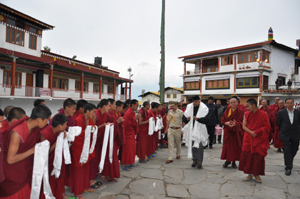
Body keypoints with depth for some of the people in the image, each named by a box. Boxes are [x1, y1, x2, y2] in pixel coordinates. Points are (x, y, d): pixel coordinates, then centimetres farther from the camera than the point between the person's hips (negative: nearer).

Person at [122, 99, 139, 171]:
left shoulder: (132, 113, 10)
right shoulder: (128, 113, -20)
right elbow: (128, 124, -23)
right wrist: (135, 119, -15)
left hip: (132, 134, 10)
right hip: (128, 134, -10)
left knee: (132, 148, 16)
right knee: (128, 149, -1)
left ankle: (129, 163, 29)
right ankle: (125, 165, 9)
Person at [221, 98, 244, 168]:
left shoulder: (241, 112, -1)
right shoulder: (227, 111, 5)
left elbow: (243, 122, -4)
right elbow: (222, 120, 4)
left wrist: (236, 124, -21)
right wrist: (227, 123, -16)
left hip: (237, 132, -1)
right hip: (228, 132, 1)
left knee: (235, 146, 3)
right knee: (227, 146, 4)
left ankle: (233, 161, 16)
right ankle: (227, 161, 17)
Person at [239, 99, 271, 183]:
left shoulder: (263, 114, -6)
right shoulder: (246, 114, 3)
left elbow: (267, 127, -6)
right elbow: (244, 126, 0)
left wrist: (257, 132, -17)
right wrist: (251, 132, -17)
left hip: (259, 139, -2)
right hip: (248, 139, 3)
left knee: (258, 157, 1)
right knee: (247, 156, 3)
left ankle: (256, 174, 19)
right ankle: (250, 173, 18)